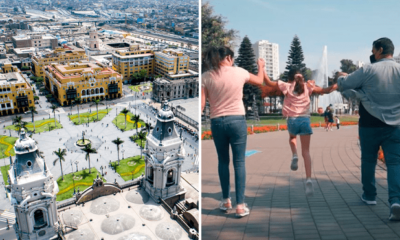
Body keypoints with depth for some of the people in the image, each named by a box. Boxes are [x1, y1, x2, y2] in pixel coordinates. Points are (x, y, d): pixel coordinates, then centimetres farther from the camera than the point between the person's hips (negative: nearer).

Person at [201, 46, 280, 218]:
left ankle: (226, 201, 26)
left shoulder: (206, 77, -1)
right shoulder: (239, 72, 1)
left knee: (223, 161, 16)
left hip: (217, 122, 1)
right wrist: (260, 66, 39)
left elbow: (202, 104, -6)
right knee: (239, 162, 3)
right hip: (237, 121, -1)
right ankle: (240, 205, 4)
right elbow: (259, 81, 20)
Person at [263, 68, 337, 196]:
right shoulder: (308, 86, 11)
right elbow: (325, 90, 9)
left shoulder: (287, 86, 6)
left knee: (292, 137, 35)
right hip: (305, 120, 1)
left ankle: (294, 155, 6)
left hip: (292, 120, -1)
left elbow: (268, 82, 7)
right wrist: (337, 85, 20)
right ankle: (308, 179, -13)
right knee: (306, 151, 2)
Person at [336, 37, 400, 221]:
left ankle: (369, 195, 28)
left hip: (369, 125, -2)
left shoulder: (368, 70, -10)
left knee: (368, 160, 15)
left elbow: (343, 84, -3)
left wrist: (342, 76, 18)